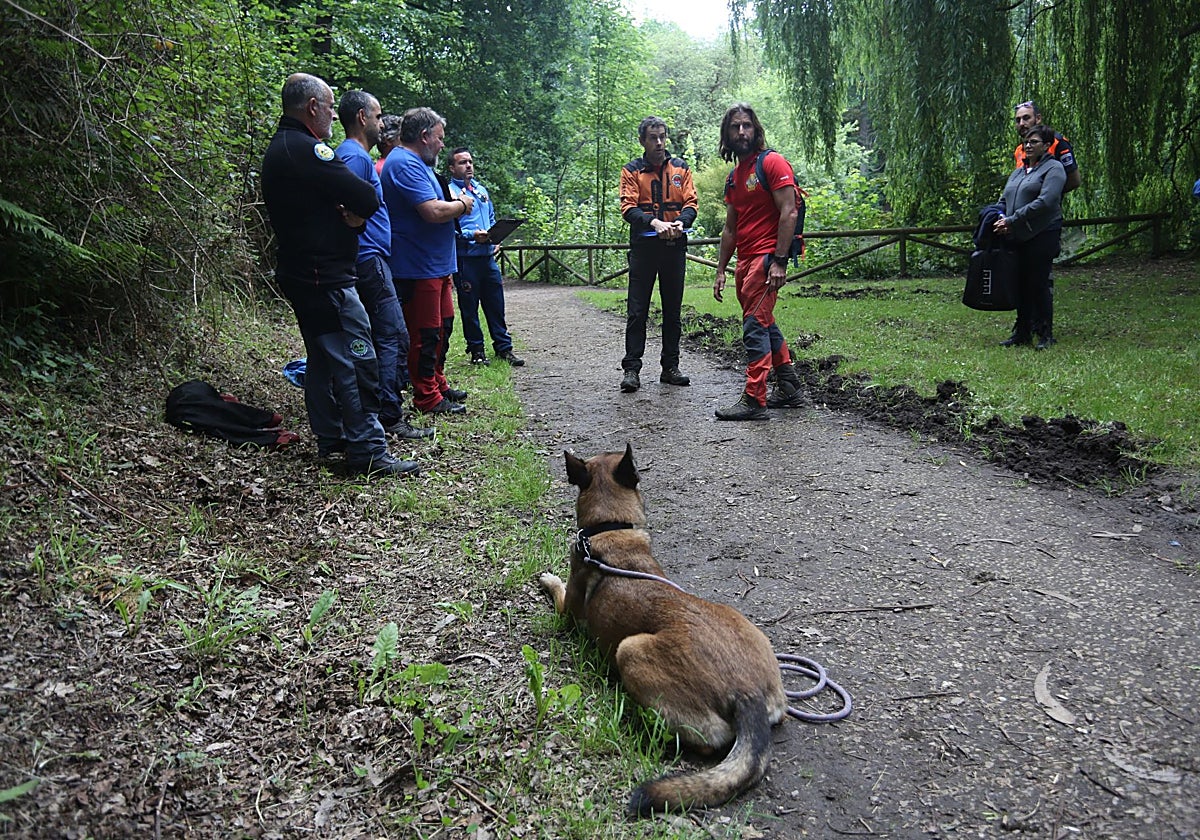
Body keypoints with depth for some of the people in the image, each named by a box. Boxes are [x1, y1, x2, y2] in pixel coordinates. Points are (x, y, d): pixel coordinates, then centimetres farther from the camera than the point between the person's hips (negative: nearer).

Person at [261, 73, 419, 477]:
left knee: (324, 359, 18)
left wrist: (351, 213, -8)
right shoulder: (305, 148, -17)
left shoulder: (280, 148, 17)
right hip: (326, 276, -11)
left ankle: (331, 438, 27)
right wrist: (357, 210, 1)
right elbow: (367, 197, -20)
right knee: (357, 361, -9)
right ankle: (369, 453, -7)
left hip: (300, 273, 11)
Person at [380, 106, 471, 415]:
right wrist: (462, 205, -9)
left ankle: (437, 384, 31)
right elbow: (433, 211, -27)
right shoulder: (404, 164, -17)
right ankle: (427, 398, 5)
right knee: (425, 333, -4)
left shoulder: (415, 163, 18)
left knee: (442, 327, 19)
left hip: (436, 265, 11)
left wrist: (456, 204, 6)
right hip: (418, 267, -11)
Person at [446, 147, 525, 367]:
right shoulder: (450, 191, -5)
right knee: (469, 307, 4)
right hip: (465, 258, -6)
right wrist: (472, 235, -21)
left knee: (496, 304, 9)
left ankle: (503, 347, 17)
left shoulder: (481, 189, 17)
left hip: (488, 257, 6)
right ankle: (476, 350, 13)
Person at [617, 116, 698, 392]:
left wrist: (680, 222, -17)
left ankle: (670, 367, 16)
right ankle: (631, 369, -1)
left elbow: (690, 202, 5)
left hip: (675, 246, 3)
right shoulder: (631, 170, 4)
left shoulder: (680, 168, 13)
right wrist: (654, 222, -24)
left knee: (672, 310, 8)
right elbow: (628, 208, -6)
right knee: (637, 311, -4)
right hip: (643, 246, -3)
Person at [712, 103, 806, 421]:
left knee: (755, 327, -12)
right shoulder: (734, 176, 18)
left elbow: (788, 214, -14)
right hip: (745, 261, 9)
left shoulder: (772, 163, -6)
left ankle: (754, 400, -9)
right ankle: (790, 388, 23)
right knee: (765, 325, 13)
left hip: (766, 257, -9)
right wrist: (721, 271, 17)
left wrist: (779, 261, -21)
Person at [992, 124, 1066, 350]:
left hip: (1042, 236, -7)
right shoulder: (1018, 172, 21)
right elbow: (1003, 200, 19)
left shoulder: (1053, 168, -2)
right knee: (1020, 285, 8)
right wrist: (1001, 219, -5)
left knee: (1039, 284, -5)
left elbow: (1045, 201, -16)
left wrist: (1012, 220, -19)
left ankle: (1045, 334, 4)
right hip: (1016, 238, 7)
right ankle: (1022, 332, 16)